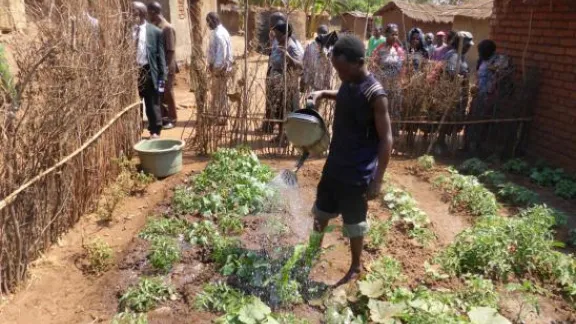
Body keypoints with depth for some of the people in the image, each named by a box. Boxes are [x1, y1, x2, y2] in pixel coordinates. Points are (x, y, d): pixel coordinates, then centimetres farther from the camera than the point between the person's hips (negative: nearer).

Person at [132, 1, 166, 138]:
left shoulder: (155, 31, -1)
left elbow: (160, 55, -1)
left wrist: (161, 77, -6)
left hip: (148, 71, -2)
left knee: (152, 104, 6)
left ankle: (155, 131, 19)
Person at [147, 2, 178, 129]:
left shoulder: (167, 28, -14)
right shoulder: (155, 27, 10)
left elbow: (171, 50, -17)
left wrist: (167, 67, -18)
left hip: (166, 67, -8)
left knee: (168, 92, 0)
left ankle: (172, 119, 11)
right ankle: (164, 115, 25)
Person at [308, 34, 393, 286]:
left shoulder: (375, 94, -23)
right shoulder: (348, 84, 0)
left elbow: (386, 139, -20)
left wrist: (378, 180, -21)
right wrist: (323, 94, 7)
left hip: (357, 172, -8)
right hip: (335, 163, 8)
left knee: (353, 221, 11)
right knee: (322, 209, 23)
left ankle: (356, 267, 34)